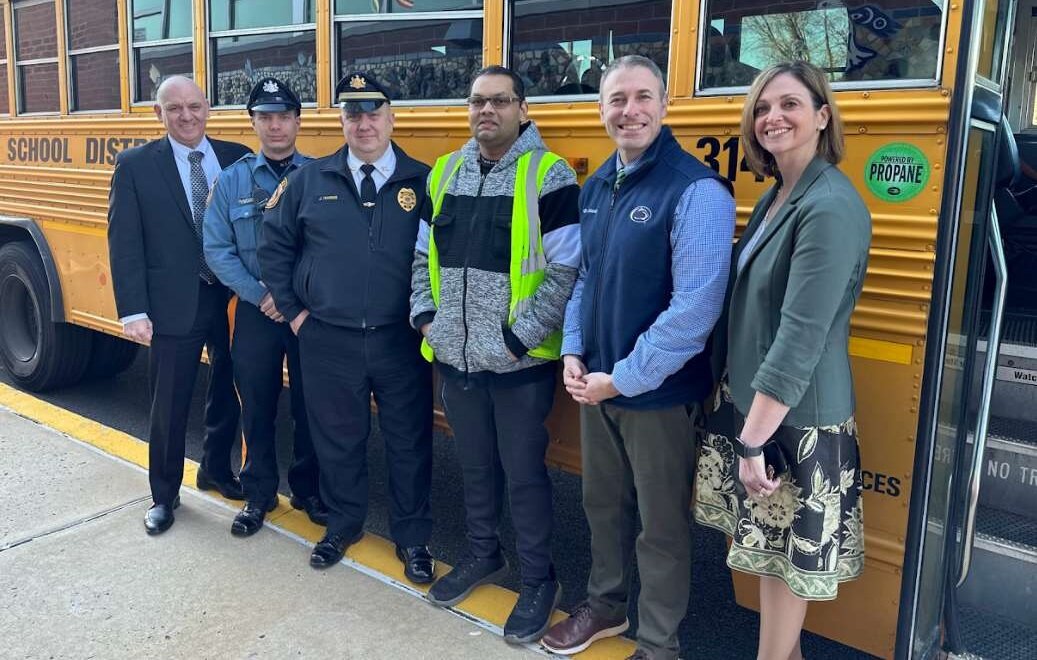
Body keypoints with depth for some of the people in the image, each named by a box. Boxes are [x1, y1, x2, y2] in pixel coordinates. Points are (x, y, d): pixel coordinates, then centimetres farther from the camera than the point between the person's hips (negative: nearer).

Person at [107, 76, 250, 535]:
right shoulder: (135, 165, -3)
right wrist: (133, 311, -11)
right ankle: (164, 494, 27)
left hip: (234, 299, 3)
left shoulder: (237, 158, 2)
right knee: (169, 406, 8)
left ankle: (216, 470, 39)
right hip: (174, 304, -2)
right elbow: (124, 243, -5)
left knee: (227, 392, 16)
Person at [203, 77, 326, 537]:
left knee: (310, 406, 10)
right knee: (257, 408, 11)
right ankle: (259, 495, 28)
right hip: (254, 312, 1)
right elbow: (217, 250, -2)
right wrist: (261, 296, -11)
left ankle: (308, 489, 29)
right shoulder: (231, 180, 0)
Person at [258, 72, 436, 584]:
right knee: (337, 439, 14)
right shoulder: (309, 180, 3)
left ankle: (412, 538, 27)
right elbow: (274, 245, 10)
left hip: (401, 341, -1)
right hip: (328, 341, 1)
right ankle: (342, 526, 37)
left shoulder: (422, 181, -2)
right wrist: (293, 310, 6)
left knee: (410, 442, 9)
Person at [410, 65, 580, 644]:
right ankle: (485, 554, 40)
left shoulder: (550, 177, -9)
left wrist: (517, 337, -17)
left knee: (524, 472, 6)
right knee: (475, 464, 19)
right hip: (456, 357, 5)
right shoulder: (444, 173, 9)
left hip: (519, 361, -5)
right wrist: (425, 315, 3)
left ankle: (540, 580, 25)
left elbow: (565, 271, -14)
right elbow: (423, 254, 15)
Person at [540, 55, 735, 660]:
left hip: (659, 393, -7)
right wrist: (574, 351, 1)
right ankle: (606, 604, 45)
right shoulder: (597, 186, 6)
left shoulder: (696, 190, -18)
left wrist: (623, 379, -18)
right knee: (603, 504, 22)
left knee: (662, 526, 10)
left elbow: (695, 308, -22)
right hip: (595, 383, 7)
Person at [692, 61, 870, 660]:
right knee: (770, 549, 19)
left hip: (796, 420, -8)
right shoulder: (772, 199, 9)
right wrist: (737, 413, 15)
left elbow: (801, 337, -24)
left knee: (787, 556, 8)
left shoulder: (831, 208, -20)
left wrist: (753, 440, -22)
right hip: (749, 403, 8)